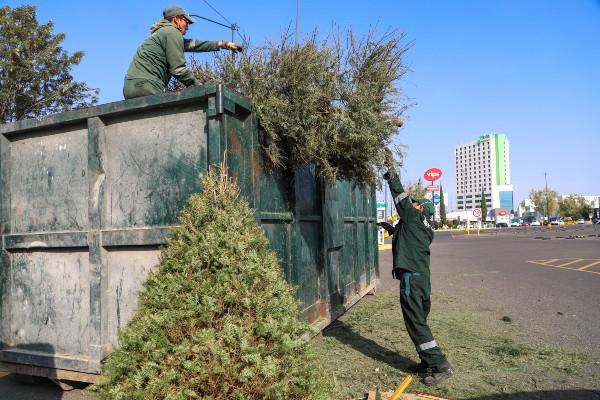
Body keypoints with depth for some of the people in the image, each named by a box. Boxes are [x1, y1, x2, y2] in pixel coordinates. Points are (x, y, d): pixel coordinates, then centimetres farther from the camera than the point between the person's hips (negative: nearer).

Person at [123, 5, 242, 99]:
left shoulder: (163, 32, 26)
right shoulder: (172, 32, -4)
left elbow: (193, 44, 28)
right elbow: (178, 69, -12)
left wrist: (223, 44, 31)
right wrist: (199, 87, -1)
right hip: (144, 84, -10)